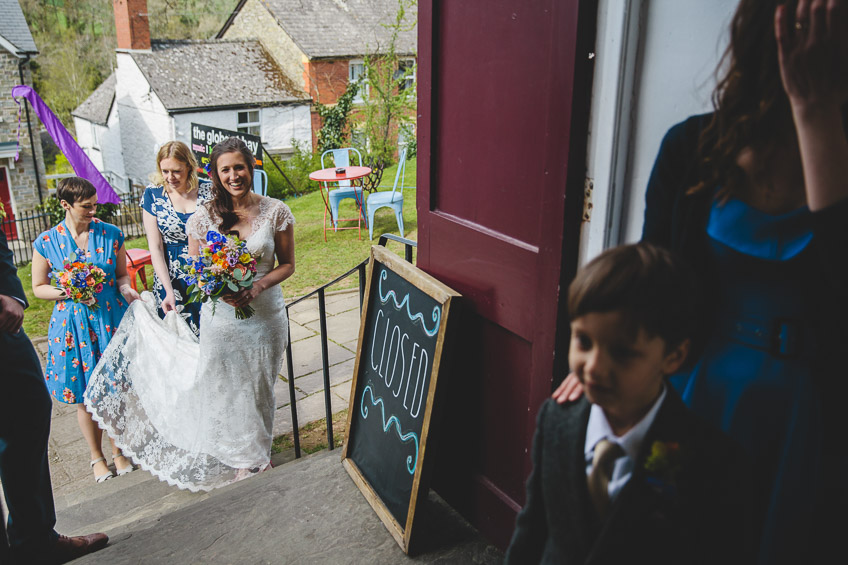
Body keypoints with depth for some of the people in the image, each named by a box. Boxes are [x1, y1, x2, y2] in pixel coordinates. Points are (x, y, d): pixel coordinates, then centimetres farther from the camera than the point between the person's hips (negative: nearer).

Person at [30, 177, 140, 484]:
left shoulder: (110, 234, -1)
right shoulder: (47, 242, -4)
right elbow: (38, 287, 4)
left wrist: (125, 288, -13)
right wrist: (64, 291, -15)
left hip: (111, 319, 1)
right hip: (73, 324, -1)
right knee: (85, 396, 8)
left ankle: (117, 449, 28)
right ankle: (96, 456, 27)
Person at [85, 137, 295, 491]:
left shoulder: (276, 212, -6)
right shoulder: (204, 217, -4)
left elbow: (287, 264, 0)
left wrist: (257, 286, -17)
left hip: (265, 313, 0)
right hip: (220, 315, 0)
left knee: (259, 388, 15)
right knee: (224, 387, 9)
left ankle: (254, 453, 39)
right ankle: (249, 457, 33)